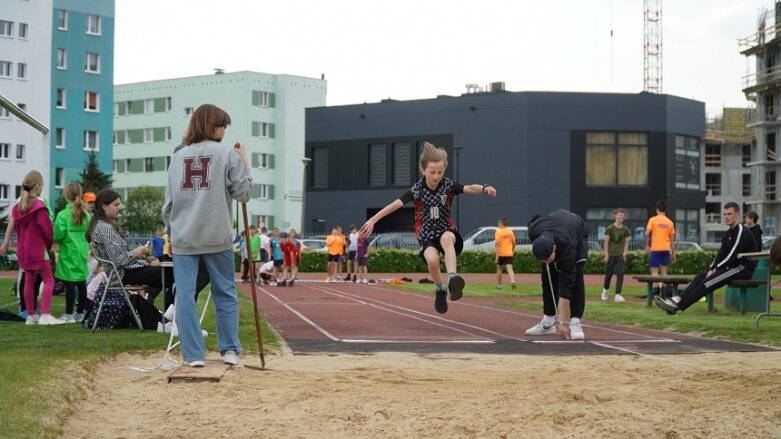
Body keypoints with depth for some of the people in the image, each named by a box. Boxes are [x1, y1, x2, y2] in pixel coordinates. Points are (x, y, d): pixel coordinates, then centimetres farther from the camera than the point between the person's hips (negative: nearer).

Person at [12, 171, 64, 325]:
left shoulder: (17, 207, 7)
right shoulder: (39, 207, -16)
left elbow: (17, 227, 15)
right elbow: (46, 229, -14)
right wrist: (49, 244, 3)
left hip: (23, 248, 8)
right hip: (38, 248, -8)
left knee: (29, 281, 12)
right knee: (48, 280, -4)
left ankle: (31, 315, 15)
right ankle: (45, 315, -14)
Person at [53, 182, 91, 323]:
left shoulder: (63, 215, -12)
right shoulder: (86, 215, 3)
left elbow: (58, 235, -14)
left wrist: (57, 240, 7)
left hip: (68, 253, -5)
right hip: (82, 253, 5)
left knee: (70, 284, -3)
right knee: (81, 283, 9)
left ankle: (69, 315, 0)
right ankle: (80, 313, 16)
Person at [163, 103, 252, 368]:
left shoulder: (178, 156, 8)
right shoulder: (228, 154, -3)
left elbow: (168, 201, 10)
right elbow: (243, 193, -1)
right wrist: (245, 164, 11)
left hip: (184, 237, 2)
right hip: (217, 237, -2)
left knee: (185, 296, 3)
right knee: (225, 293, 10)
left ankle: (193, 354, 1)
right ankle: (230, 350, 11)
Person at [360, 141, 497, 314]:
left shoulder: (448, 185, -8)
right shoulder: (417, 189, -10)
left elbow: (469, 188, -23)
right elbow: (396, 204, -13)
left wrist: (484, 188, -45)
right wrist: (373, 220, -18)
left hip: (446, 230, 0)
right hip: (426, 235, 0)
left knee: (447, 238, -39)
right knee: (432, 260, -32)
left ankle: (452, 278, -51)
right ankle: (440, 289, -3)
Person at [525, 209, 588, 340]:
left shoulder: (567, 247, -47)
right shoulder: (533, 231, -39)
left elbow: (566, 286, -45)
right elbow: (535, 218, -10)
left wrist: (562, 322, -45)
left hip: (578, 234, -4)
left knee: (575, 279, -21)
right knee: (548, 279, -3)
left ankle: (575, 324, -20)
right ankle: (548, 323, 6)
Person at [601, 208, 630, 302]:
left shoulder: (625, 230, 3)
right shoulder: (610, 228, -5)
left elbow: (626, 242, 9)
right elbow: (606, 242, -4)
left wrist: (624, 253, -2)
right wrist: (606, 255, -8)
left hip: (620, 255, 2)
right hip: (611, 255, -2)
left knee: (620, 274, -11)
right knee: (609, 274, 8)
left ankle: (618, 295, -10)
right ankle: (605, 290, 35)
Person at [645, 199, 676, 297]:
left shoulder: (653, 220, -4)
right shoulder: (670, 222, 7)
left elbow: (647, 234, -15)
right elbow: (672, 240, 9)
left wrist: (647, 245, -2)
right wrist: (673, 253, 14)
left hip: (655, 249, -3)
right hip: (666, 250, 3)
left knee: (654, 271, 0)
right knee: (664, 271, 9)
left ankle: (659, 285, -26)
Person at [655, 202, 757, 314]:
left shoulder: (742, 231, -15)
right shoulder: (729, 233, 16)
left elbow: (732, 255, -21)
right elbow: (721, 254, 11)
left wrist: (716, 269, -17)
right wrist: (711, 269, -5)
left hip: (744, 268, -9)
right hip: (732, 267, 9)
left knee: (708, 282, -23)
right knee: (700, 277, -6)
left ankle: (677, 306, -30)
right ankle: (677, 300, -20)